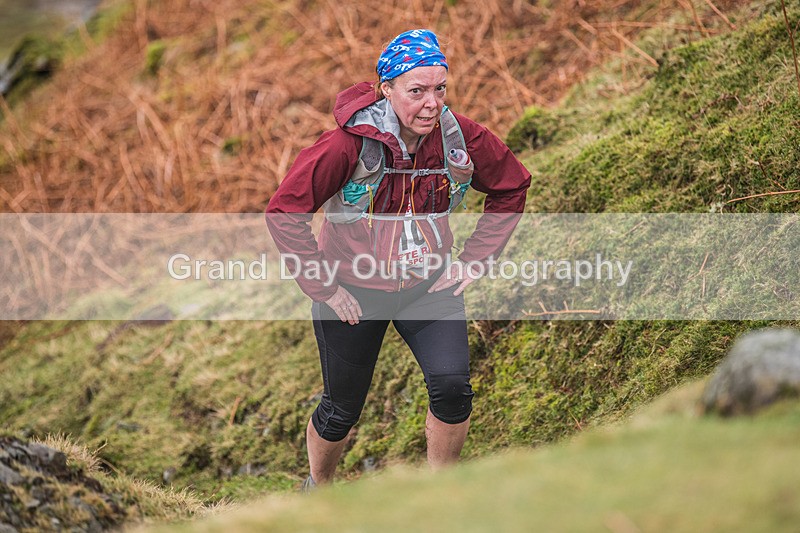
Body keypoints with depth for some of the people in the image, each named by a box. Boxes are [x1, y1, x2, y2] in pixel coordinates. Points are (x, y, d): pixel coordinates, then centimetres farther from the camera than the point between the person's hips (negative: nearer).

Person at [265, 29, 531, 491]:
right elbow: (285, 212, -19)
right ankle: (318, 488, 42)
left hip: (428, 285, 2)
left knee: (453, 389, -17)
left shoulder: (461, 137, -15)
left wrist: (473, 261, -1)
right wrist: (322, 286, -17)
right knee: (343, 409, 10)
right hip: (352, 292, -2)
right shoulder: (351, 144, -25)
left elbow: (512, 188, 4)